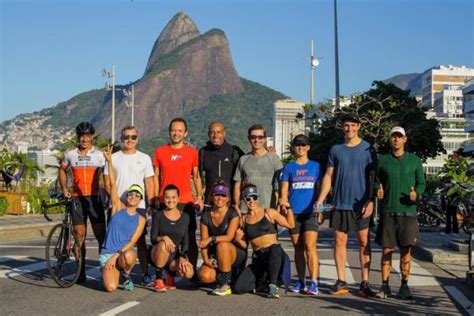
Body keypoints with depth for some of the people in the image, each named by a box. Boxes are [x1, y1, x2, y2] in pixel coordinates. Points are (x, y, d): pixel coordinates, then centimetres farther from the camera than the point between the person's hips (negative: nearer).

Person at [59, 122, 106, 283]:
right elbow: (62, 170, 22)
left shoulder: (99, 155, 1)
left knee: (101, 235, -4)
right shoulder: (70, 154, 7)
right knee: (79, 235, 4)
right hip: (76, 199, 2)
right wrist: (64, 188, 9)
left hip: (94, 198, -2)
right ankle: (81, 272, 10)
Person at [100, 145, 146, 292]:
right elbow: (113, 184, -5)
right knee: (111, 287, -21)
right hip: (107, 253, 0)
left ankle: (126, 274, -2)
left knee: (129, 257, -38)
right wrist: (109, 161, -14)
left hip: (125, 252, 0)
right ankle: (109, 271, 17)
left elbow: (132, 242, -4)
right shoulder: (118, 207, 4)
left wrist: (117, 255, -17)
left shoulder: (140, 220, 3)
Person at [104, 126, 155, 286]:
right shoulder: (113, 158, 6)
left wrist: (150, 204, 0)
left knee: (140, 240, -1)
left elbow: (149, 183, 7)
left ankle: (145, 273, 2)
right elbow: (107, 183, 4)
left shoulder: (144, 158, 8)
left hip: (139, 206, 0)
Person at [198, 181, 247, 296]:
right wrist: (206, 259, -15)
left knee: (222, 245, -37)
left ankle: (225, 286, -24)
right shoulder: (206, 216, 2)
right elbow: (203, 242, 0)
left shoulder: (233, 214, -9)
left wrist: (211, 239, -29)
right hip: (215, 256, 3)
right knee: (204, 276, -25)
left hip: (235, 254, -3)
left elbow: (229, 237, -19)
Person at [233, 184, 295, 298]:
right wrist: (239, 239, -4)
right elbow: (245, 244, 16)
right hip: (258, 258, 3)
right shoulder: (244, 220, 13)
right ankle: (261, 281, 15)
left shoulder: (269, 213, 7)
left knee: (274, 249, -42)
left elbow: (290, 225, 5)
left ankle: (273, 285, -25)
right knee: (239, 288, -18)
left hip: (275, 255, -2)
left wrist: (288, 209, -6)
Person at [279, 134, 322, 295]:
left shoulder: (315, 166, 10)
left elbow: (320, 189, 12)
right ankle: (301, 282, 16)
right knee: (298, 248, 8)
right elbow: (284, 189, 7)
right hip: (294, 212, 2)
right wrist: (283, 201, -12)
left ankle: (314, 283, -15)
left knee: (310, 246, -13)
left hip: (310, 212, -2)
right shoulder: (288, 167, 10)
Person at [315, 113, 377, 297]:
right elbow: (328, 176, 10)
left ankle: (365, 283, 5)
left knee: (364, 241, 0)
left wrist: (371, 201, -11)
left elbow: (373, 176, -1)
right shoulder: (336, 150, 10)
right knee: (340, 241, 4)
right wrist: (321, 199, 0)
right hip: (340, 203, 3)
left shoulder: (367, 149, 2)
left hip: (361, 204, -3)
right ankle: (341, 282, 11)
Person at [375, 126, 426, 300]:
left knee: (406, 250, 0)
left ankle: (404, 286, 11)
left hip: (408, 211, 0)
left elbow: (421, 183, 9)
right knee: (387, 249, 1)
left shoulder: (414, 160, 7)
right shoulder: (382, 160, 8)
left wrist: (416, 193, -12)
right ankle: (385, 286, 8)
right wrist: (378, 190, -9)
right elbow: (376, 181, 13)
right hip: (388, 211, 0)